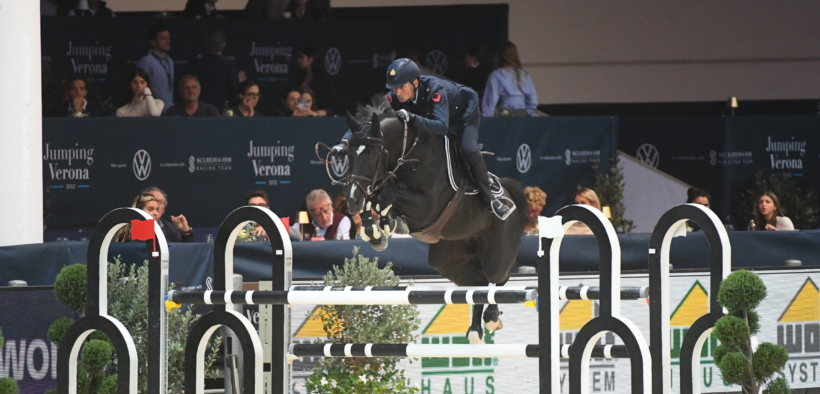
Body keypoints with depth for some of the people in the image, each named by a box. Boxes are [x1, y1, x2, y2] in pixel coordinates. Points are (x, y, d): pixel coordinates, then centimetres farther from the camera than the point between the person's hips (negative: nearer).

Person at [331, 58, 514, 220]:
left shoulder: (434, 89, -43)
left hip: (464, 113, -6)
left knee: (469, 150, -28)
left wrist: (413, 119, -66)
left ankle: (489, 199, -13)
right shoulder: (395, 97, -27)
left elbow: (442, 126, -53)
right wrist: (345, 141, -39)